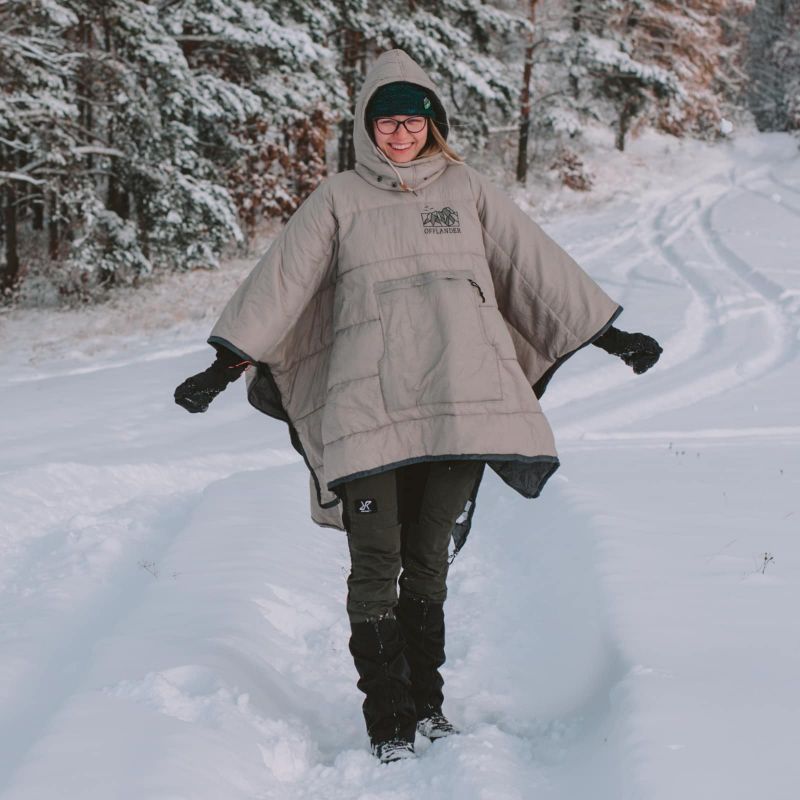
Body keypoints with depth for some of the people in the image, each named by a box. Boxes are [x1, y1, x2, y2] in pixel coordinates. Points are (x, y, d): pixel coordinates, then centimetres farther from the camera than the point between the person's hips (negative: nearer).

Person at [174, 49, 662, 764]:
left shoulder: (468, 190, 14)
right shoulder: (339, 199, 10)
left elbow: (539, 268, 18)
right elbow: (281, 282, 5)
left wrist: (612, 337, 19)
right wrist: (225, 368, -2)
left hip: (460, 405, 2)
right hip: (366, 409, -2)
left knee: (430, 566, 8)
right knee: (376, 570, -5)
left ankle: (426, 704, 21)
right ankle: (388, 722, 3)